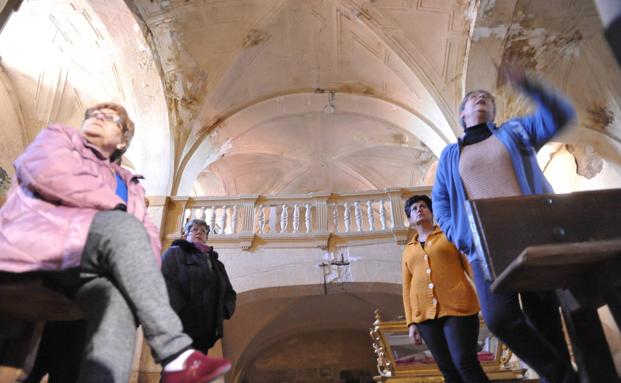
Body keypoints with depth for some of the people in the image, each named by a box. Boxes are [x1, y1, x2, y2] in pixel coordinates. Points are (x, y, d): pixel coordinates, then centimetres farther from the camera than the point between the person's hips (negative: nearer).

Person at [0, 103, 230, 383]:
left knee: (118, 298, -32)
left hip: (77, 271, 3)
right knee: (122, 227, -31)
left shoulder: (128, 184, 30)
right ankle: (176, 354, -38)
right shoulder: (58, 136, 21)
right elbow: (48, 169, -5)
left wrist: (143, 270, -10)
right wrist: (114, 206, -5)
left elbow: (147, 232, 12)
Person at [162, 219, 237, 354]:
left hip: (205, 329, 5)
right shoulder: (175, 253, 11)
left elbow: (230, 293, 24)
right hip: (179, 327, -5)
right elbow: (163, 282, -5)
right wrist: (177, 310, -17)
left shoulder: (216, 263, 25)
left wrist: (224, 311, 3)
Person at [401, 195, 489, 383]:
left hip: (457, 308, -3)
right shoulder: (408, 250, 17)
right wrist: (411, 323, 7)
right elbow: (407, 288, 13)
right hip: (425, 315, 3)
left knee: (466, 363, -13)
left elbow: (471, 263, 3)